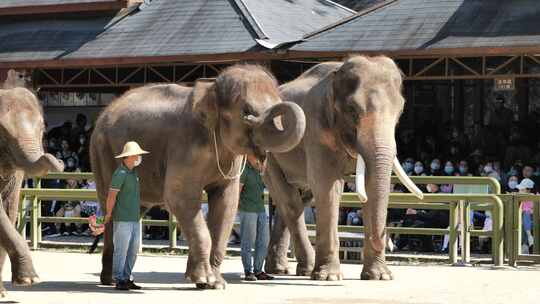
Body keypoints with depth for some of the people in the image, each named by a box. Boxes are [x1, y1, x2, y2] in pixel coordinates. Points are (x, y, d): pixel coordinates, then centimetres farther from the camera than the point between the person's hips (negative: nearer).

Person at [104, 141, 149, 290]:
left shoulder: (133, 172, 14)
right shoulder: (120, 173, -14)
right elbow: (111, 196, -15)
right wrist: (108, 214, -6)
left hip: (135, 218, 8)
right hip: (122, 219, -8)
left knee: (133, 250, 10)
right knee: (121, 250, -4)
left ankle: (127, 279, 16)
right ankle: (119, 281, 0)